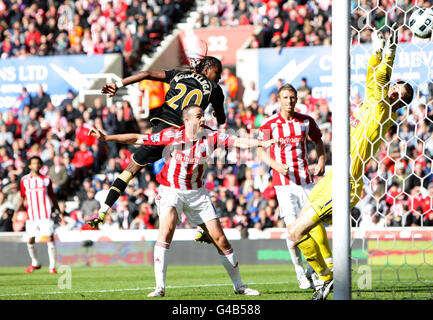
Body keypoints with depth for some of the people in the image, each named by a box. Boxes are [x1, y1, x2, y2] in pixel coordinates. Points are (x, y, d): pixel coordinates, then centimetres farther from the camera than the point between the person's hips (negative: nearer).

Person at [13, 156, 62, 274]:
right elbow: (22, 198, 14)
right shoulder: (24, 180, 7)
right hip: (31, 215, 1)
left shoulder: (46, 179, 6)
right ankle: (35, 263, 22)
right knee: (30, 241, 1)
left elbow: (52, 197, 13)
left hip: (46, 215, -1)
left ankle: (52, 266, -3)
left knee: (50, 239, -8)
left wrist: (59, 211, 9)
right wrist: (16, 212, 8)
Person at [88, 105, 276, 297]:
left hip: (197, 192, 3)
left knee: (220, 239, 1)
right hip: (171, 191, -3)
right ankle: (160, 287, -26)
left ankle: (239, 286, 17)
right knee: (167, 227, -28)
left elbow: (237, 141, -13)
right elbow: (137, 139, -13)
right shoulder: (171, 136, -16)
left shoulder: (210, 136, -8)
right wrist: (106, 138, -16)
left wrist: (262, 143, -29)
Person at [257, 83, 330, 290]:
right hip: (283, 181, -2)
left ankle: (329, 263, 11)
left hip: (306, 179, 2)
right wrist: (277, 166, -17)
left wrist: (321, 162, 5)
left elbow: (318, 142, 22)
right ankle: (299, 271, 3)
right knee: (293, 226, -9)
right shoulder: (270, 124, -2)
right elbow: (260, 151, 0)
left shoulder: (306, 121, 6)